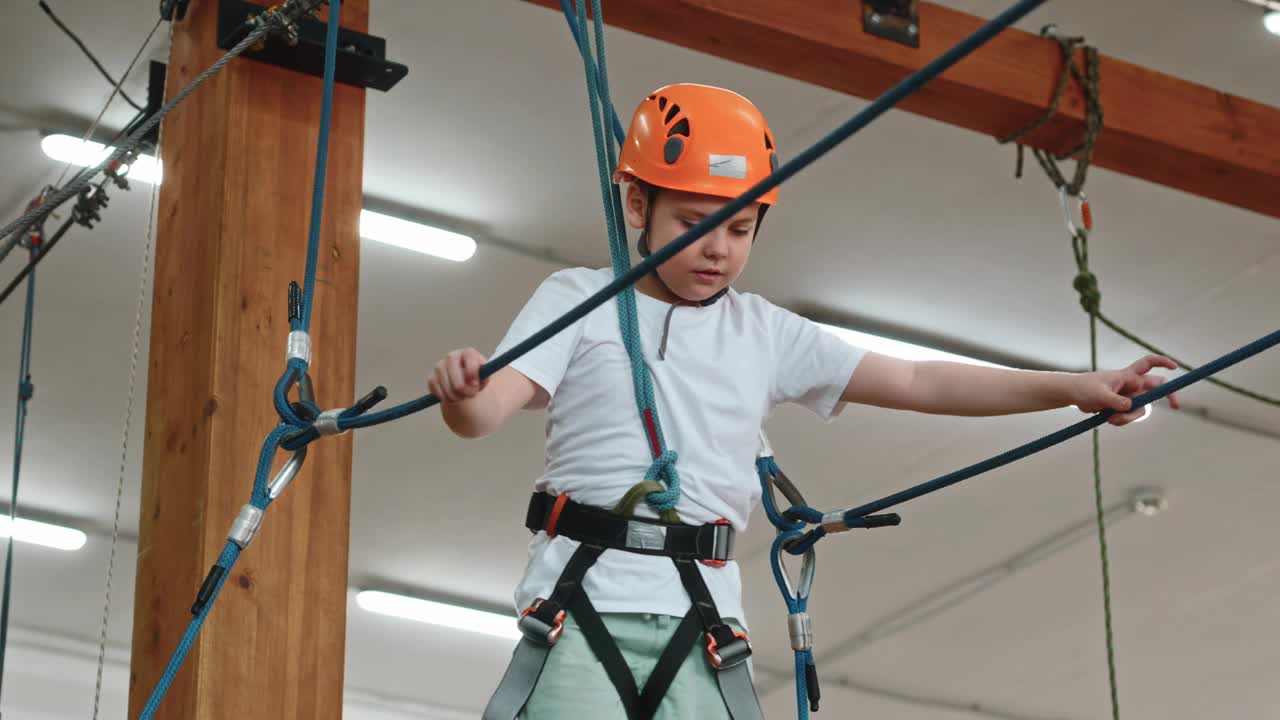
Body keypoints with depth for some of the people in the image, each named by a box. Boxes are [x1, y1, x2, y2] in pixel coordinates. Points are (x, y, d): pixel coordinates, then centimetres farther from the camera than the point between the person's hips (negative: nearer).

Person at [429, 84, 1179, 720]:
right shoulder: (579, 298, 6)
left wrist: (1072, 387, 3)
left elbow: (916, 383, 12)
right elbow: (486, 411, -6)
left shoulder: (766, 332, 14)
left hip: (700, 622, 3)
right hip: (582, 606, -3)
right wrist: (460, 391, -32)